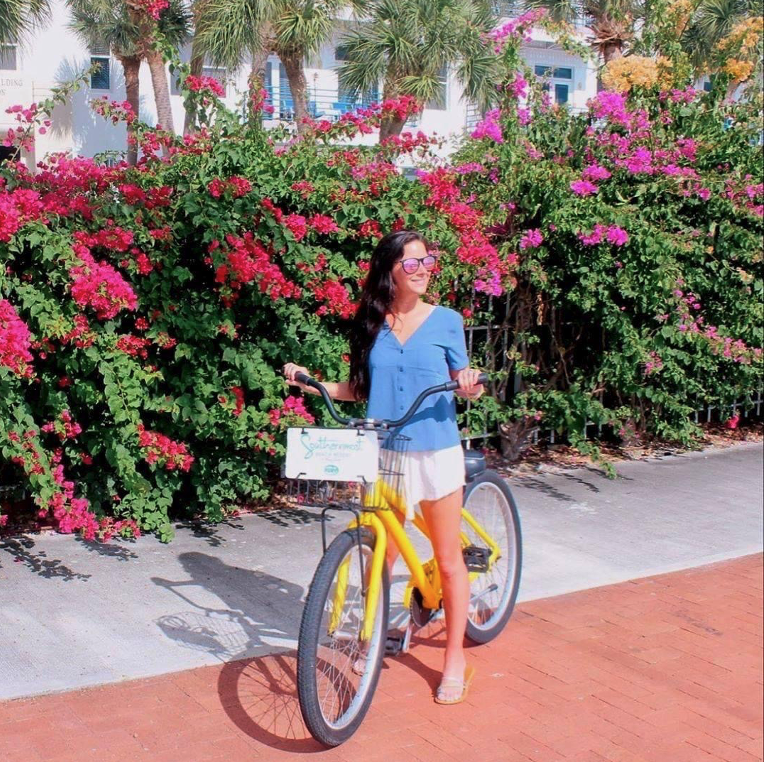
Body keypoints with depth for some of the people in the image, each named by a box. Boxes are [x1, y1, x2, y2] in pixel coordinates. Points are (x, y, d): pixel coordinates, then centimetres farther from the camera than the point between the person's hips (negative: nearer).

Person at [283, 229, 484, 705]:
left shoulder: (446, 320, 0)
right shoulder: (371, 323, 5)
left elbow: (463, 384, 3)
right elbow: (359, 389, 11)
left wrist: (471, 386, -19)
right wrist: (310, 383, -1)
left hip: (436, 450, -1)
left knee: (448, 560, 5)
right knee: (381, 555, 6)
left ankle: (455, 661, 17)